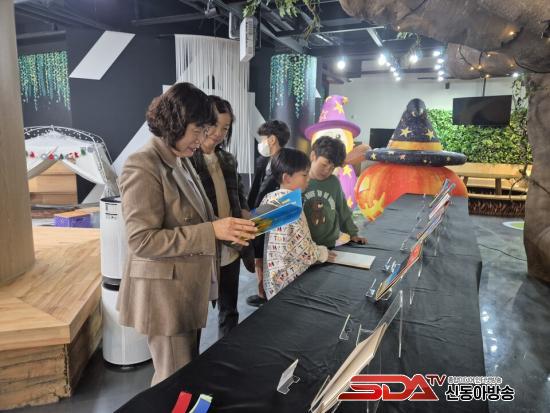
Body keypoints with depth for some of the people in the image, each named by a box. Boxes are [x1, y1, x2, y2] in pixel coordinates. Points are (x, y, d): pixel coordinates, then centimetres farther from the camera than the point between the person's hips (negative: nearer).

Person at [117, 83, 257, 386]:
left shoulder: (182, 162, 9)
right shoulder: (144, 167, -19)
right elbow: (142, 240, -24)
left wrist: (225, 229, -1)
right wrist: (212, 231, -27)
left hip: (189, 288, 8)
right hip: (165, 292, -8)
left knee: (189, 370, 21)